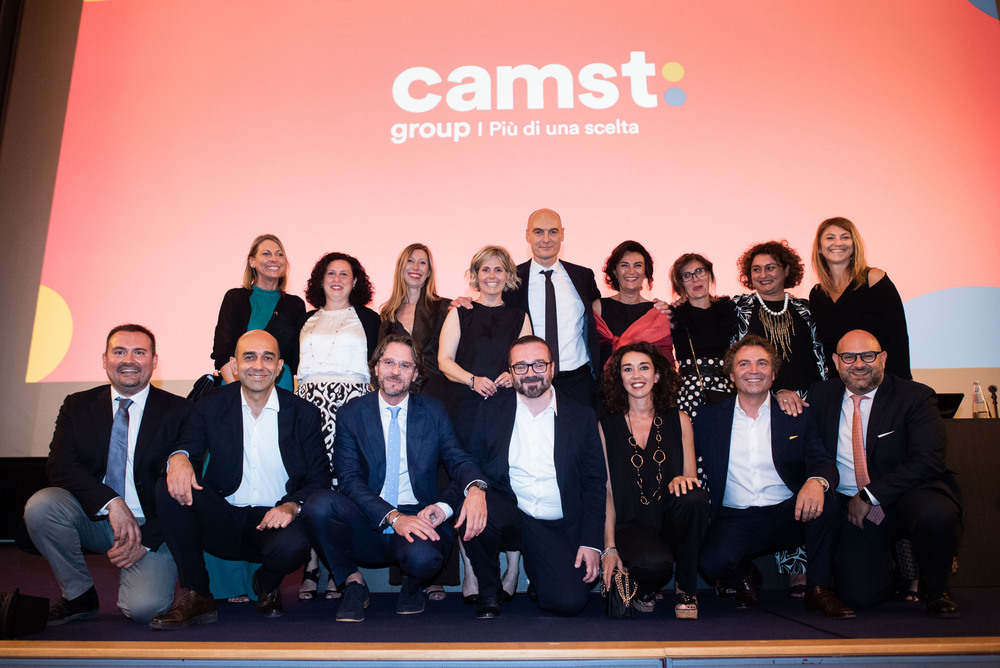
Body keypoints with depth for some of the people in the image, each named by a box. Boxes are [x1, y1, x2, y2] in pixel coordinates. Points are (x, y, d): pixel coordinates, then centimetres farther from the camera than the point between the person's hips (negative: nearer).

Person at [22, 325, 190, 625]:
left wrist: (146, 540, -16)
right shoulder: (77, 406, 5)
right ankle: (78, 595, -3)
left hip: (152, 526, -3)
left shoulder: (177, 411, -4)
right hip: (92, 519, 3)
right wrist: (111, 502, -24)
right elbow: (59, 466, -9)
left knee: (144, 608, -25)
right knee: (41, 504, -26)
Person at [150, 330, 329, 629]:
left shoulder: (304, 414, 0)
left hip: (273, 523, -2)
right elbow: (189, 446, 0)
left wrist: (292, 505, -21)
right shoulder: (212, 404, 4)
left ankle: (267, 585, 7)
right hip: (222, 521, 2)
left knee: (292, 544, -34)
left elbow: (320, 478, 0)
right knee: (171, 486, -22)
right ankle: (196, 597, -11)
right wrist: (179, 457, -26)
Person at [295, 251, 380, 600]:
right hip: (309, 401, 3)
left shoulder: (368, 319, 14)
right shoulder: (306, 320, 22)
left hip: (352, 400, -2)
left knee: (344, 478, -11)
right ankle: (312, 565, -1)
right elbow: (289, 362, 20)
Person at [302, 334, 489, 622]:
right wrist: (393, 517, -22)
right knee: (319, 504, -29)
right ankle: (353, 583, -1)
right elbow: (350, 478, -6)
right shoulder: (352, 413, 3)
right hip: (367, 527, 1)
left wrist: (476, 487, -25)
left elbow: (458, 459, 1)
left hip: (418, 521, 0)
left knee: (422, 556, -35)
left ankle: (411, 588, 6)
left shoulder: (433, 412, 7)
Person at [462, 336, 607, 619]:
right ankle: (488, 594, -4)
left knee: (571, 601, -21)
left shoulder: (582, 417, 5)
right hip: (506, 514, 0)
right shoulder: (491, 411, 6)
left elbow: (595, 484, 6)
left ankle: (538, 581, 18)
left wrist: (591, 543, -4)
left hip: (557, 528, 0)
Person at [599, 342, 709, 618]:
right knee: (654, 563, -35)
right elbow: (607, 490, 1)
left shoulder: (678, 421, 8)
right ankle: (643, 588, 6)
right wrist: (609, 547, -6)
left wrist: (682, 480, -18)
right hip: (631, 525, -2)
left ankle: (686, 590, -9)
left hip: (672, 522, 2)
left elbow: (691, 478, 8)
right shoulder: (606, 427, 3)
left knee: (693, 499, -32)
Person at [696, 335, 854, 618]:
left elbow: (822, 462, -3)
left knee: (826, 501, -30)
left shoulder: (797, 416, 8)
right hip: (734, 519, 0)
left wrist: (816, 481, -28)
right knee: (714, 561, -31)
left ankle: (819, 589, -10)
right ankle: (746, 579, 7)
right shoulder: (710, 418, 8)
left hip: (788, 516, 1)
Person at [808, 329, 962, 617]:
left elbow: (928, 461, -14)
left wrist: (870, 495, -19)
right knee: (860, 596, -14)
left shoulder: (915, 396, -4)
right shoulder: (822, 395, 6)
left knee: (938, 515, -36)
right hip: (852, 507, 2)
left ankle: (936, 589, -3)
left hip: (908, 496, -1)